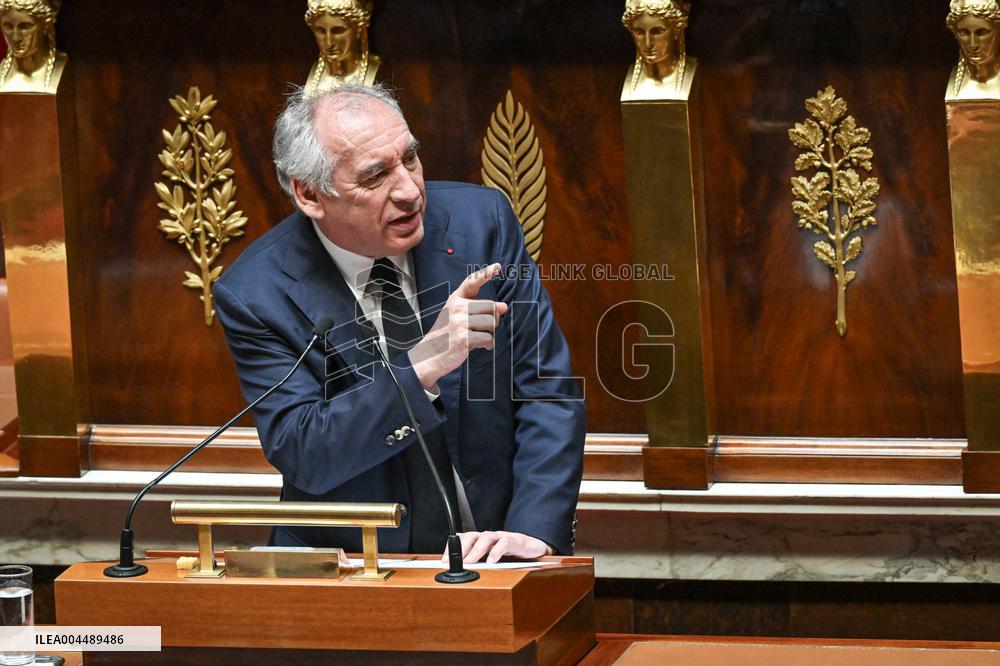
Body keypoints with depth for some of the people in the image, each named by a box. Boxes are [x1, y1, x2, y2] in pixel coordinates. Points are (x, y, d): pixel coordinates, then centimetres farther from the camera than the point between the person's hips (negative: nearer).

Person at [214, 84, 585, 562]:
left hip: (489, 558, 1)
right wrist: (420, 367, -27)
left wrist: (535, 530, -15)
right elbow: (301, 456, -15)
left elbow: (548, 394, -1)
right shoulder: (254, 293, -7)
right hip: (349, 570, -1)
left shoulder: (481, 221, -2)